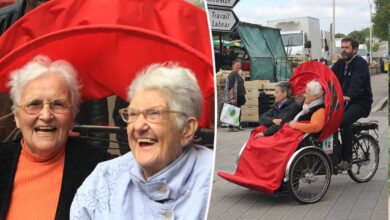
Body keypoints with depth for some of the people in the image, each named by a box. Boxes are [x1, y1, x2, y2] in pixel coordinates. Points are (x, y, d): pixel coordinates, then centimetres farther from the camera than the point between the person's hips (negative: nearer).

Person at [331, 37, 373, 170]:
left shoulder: (360, 63, -10)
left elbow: (356, 82, -28)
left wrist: (348, 96, -47)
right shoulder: (340, 63, 12)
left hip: (361, 102, -7)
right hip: (341, 101, 7)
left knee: (344, 121, -32)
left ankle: (347, 160, -23)